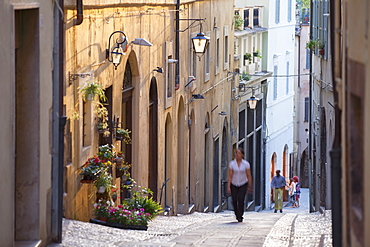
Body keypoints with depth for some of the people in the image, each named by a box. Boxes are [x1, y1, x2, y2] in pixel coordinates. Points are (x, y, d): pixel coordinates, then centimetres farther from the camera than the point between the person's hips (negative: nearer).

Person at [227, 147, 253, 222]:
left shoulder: (246, 164, -11)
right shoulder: (232, 163, -9)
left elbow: (249, 176, -5)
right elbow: (230, 176, -9)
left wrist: (250, 187, -2)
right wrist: (228, 187, -14)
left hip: (243, 185, -1)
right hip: (234, 185, 1)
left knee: (240, 200, -18)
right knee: (234, 201, -4)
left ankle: (240, 217, -11)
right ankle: (237, 214, 25)